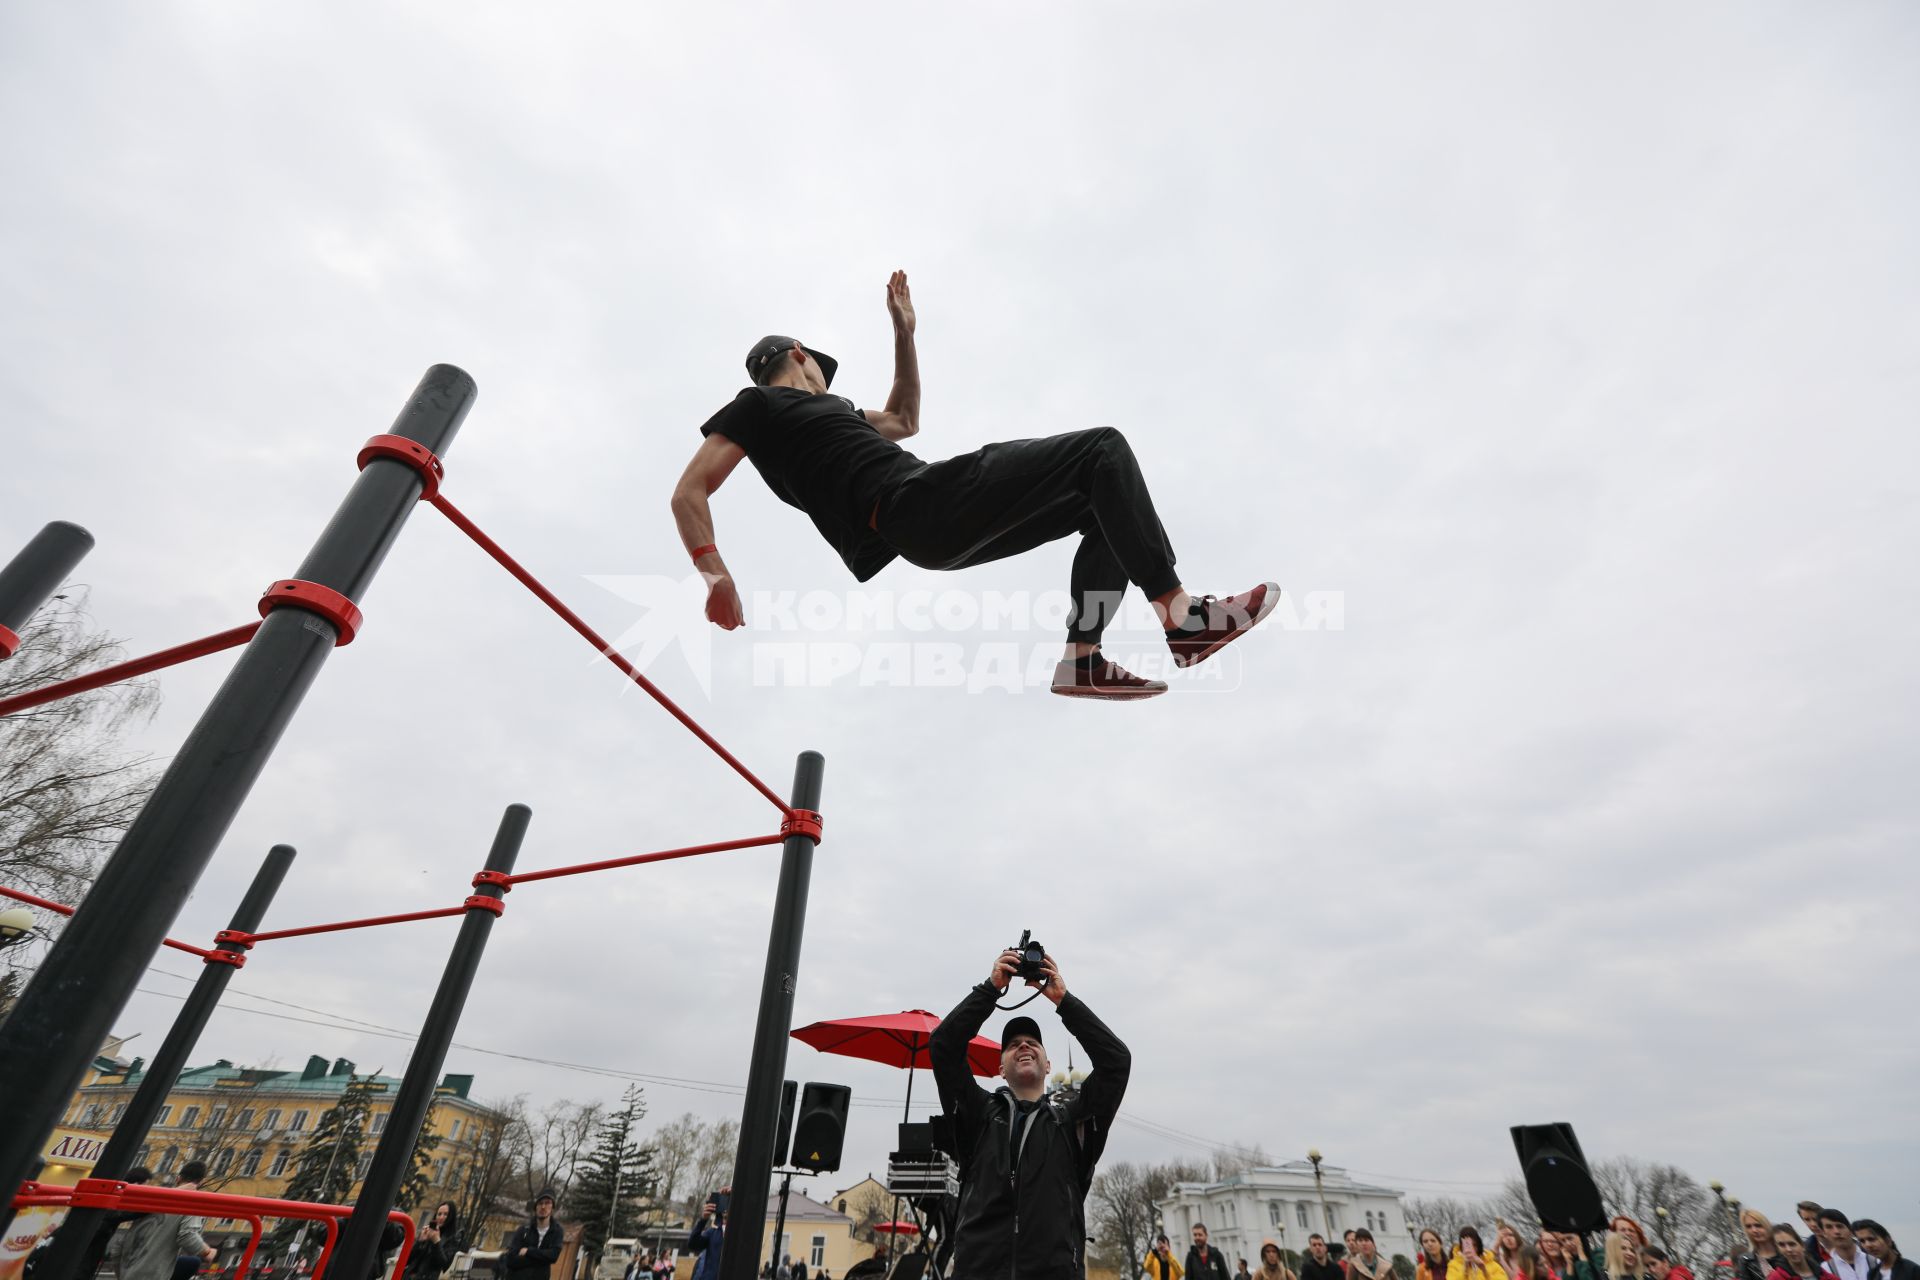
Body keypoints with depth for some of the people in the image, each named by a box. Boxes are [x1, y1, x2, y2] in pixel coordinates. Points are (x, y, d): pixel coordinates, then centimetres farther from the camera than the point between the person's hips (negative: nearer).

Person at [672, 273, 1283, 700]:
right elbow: (688, 493, 0)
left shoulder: (825, 412, 33)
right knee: (1102, 449, -12)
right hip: (913, 506, -10)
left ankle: (1082, 659, -1)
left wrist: (904, 334, 42)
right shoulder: (758, 405, 10)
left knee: (1104, 505, 12)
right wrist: (716, 575, -18)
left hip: (934, 530, 10)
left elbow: (903, 420, 45)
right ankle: (1180, 614, -20)